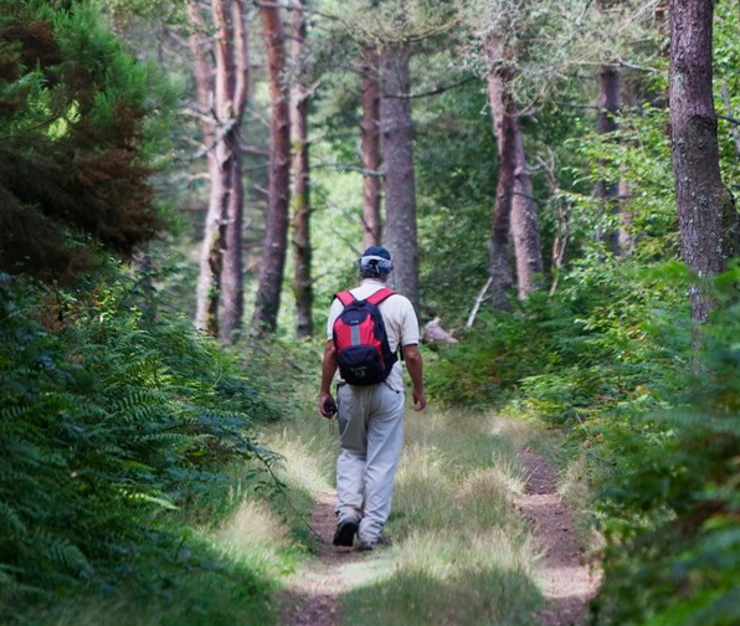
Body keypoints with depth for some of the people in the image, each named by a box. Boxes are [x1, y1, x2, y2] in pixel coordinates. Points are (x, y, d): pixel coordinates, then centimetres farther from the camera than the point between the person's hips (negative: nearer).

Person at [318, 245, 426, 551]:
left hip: (350, 390, 2)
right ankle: (371, 531, 3)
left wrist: (324, 391, 4)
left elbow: (331, 350, -2)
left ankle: (348, 511, -2)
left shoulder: (342, 302, 2)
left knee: (351, 453, 18)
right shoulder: (400, 304, -3)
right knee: (381, 461, 5)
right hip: (387, 390, -2)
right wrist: (419, 389, 9)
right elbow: (412, 355, -5)